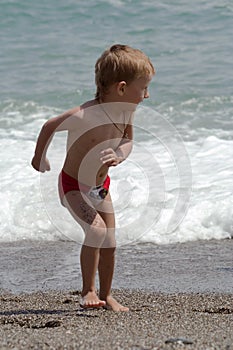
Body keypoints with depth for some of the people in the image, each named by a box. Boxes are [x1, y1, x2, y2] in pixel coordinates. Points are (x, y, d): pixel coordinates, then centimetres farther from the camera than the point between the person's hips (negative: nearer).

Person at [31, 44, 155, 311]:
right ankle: (87, 291, -11)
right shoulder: (84, 116, -34)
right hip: (73, 186, -7)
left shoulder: (127, 112, -16)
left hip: (101, 185, 7)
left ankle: (105, 295, 27)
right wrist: (39, 157, 3)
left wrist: (118, 156, -23)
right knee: (96, 230, -25)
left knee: (109, 243, 10)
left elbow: (127, 140, 2)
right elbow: (49, 127, -16)